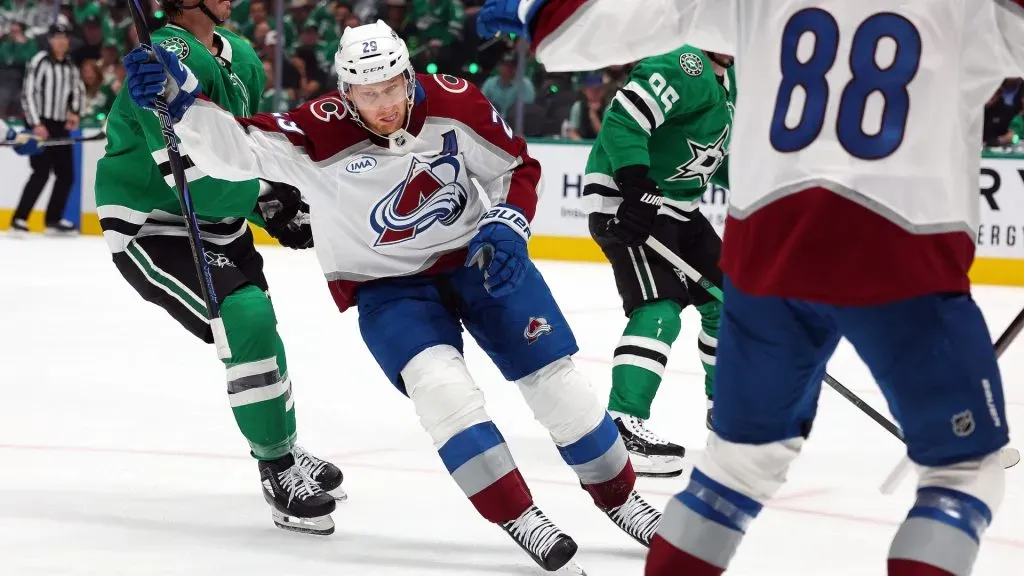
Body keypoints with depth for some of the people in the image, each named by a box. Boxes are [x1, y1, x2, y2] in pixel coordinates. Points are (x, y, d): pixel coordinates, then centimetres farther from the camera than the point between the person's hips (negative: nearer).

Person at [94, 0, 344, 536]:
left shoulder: (241, 57, 5)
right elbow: (196, 176, -29)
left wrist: (281, 200, 5)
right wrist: (269, 203, -19)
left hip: (219, 224, 9)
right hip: (150, 229, -9)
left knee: (257, 329, 18)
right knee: (247, 320, -24)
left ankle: (284, 453, 42)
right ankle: (278, 472, -12)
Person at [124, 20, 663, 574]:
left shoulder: (453, 103, -17)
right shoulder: (320, 133, -24)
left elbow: (516, 166, -2)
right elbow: (236, 149, -35)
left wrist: (506, 227, -19)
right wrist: (181, 98, -51)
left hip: (474, 257, 2)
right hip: (386, 284, -2)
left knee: (553, 375, 0)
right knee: (439, 383, -26)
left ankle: (619, 495, 20)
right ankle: (519, 518, -16)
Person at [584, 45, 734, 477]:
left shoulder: (726, 78, 12)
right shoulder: (687, 67, -21)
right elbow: (625, 117, -32)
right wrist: (637, 189, -37)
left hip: (677, 203, 10)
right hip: (624, 199, -10)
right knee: (660, 310, -22)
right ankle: (622, 425, -24)